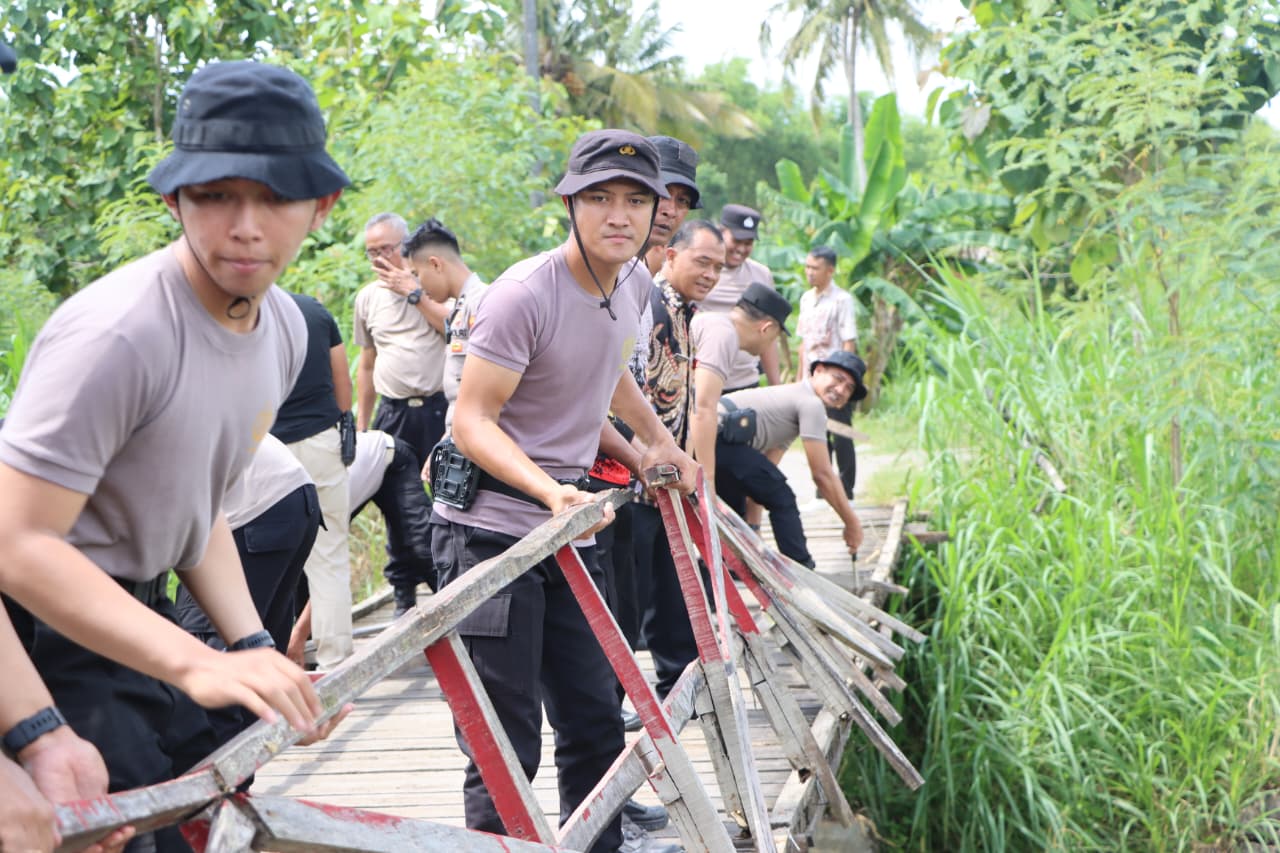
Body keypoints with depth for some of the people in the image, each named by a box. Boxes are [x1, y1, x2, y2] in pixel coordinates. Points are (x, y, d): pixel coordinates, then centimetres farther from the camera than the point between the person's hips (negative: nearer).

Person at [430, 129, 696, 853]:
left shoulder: (633, 283, 6)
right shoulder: (525, 295, -19)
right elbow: (472, 421, -20)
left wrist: (660, 439, 25)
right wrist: (552, 491, -32)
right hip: (490, 531, -7)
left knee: (597, 722, 13)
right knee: (505, 746, -6)